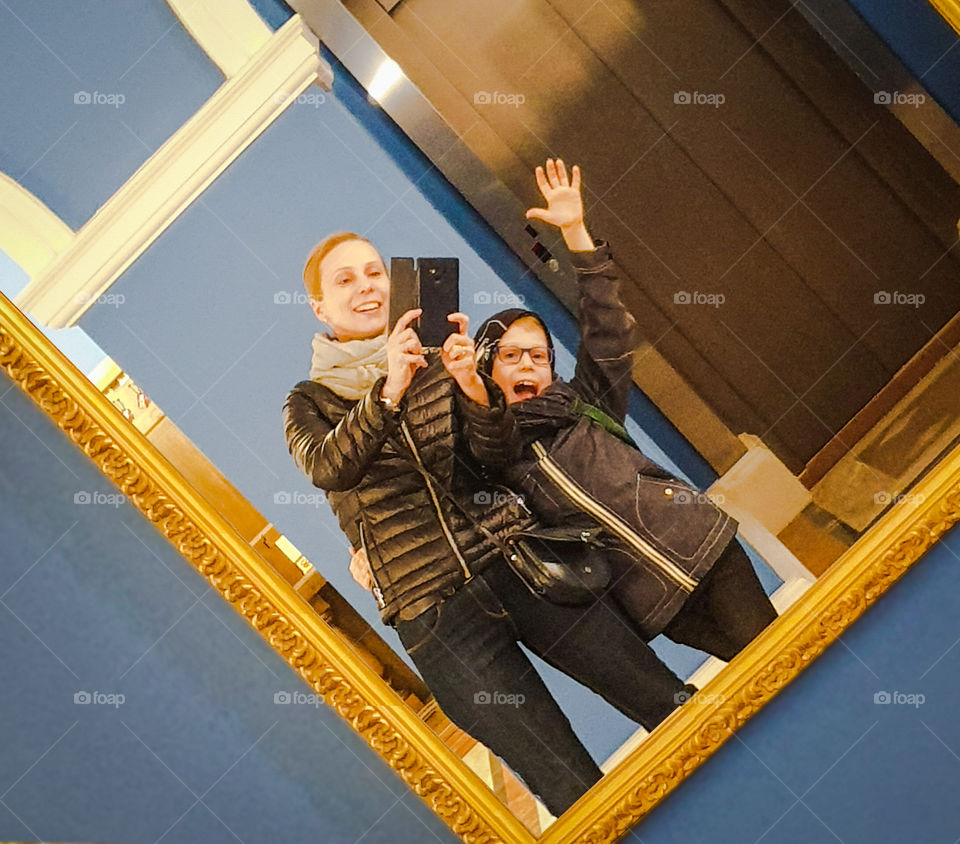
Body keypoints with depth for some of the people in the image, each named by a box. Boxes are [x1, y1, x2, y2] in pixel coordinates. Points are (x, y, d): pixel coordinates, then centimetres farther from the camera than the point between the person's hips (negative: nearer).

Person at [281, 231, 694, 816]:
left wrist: (474, 387, -20)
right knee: (577, 794, -6)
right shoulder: (309, 405, 6)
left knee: (676, 706, -1)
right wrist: (389, 391, -30)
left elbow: (500, 453, 0)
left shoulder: (437, 364, 12)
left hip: (521, 563, 3)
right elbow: (328, 469, -16)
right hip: (433, 609, -2)